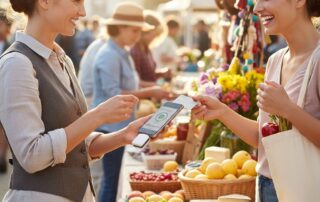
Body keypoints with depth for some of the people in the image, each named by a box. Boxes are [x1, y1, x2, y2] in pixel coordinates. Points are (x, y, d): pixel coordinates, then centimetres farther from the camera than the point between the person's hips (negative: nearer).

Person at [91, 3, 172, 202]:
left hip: (121, 124, 9)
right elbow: (113, 94, -21)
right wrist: (149, 92, -20)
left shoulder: (123, 54, 13)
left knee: (114, 178, 12)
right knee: (112, 179, -4)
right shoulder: (109, 56, -16)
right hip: (110, 125, -9)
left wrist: (152, 92, 5)